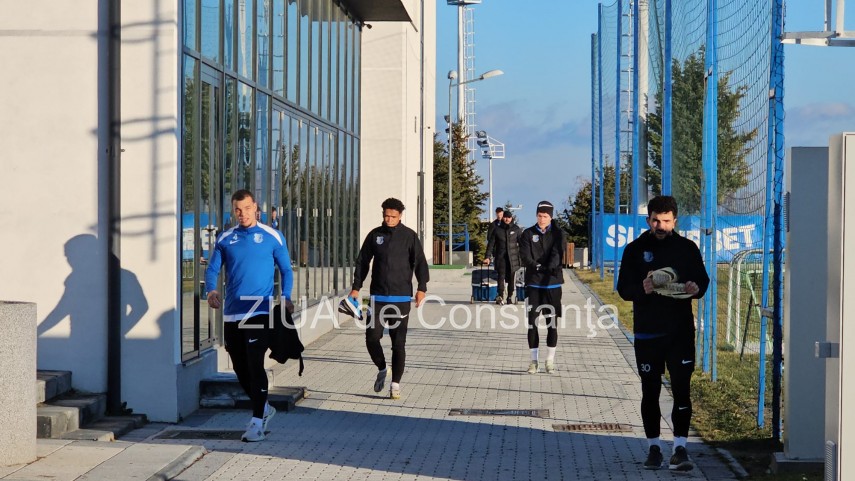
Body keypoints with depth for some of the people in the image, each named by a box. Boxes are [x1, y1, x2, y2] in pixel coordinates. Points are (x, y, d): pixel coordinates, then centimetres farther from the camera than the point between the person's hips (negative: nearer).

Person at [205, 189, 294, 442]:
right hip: (232, 313, 4)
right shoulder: (225, 239, 9)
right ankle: (264, 408, 31)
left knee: (255, 366, -12)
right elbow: (212, 269, 8)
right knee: (240, 369, 10)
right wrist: (212, 290, -13)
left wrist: (286, 297, -10)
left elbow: (286, 270, 6)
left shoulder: (272, 236, 2)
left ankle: (257, 421, -6)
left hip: (260, 311, -4)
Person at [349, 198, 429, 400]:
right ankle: (382, 369, 23)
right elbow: (362, 261, 12)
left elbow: (420, 262, -1)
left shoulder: (409, 236, 0)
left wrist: (421, 288, -11)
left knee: (398, 343, 0)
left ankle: (395, 383, 8)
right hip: (378, 297, 2)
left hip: (401, 298, -2)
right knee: (372, 337, -4)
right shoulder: (374, 235, 7)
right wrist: (356, 288, 8)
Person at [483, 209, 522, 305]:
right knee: (501, 276, -12)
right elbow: (491, 244, 6)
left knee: (511, 278, 3)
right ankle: (500, 297, -18)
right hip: (501, 257, -1)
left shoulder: (516, 229, 6)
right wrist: (487, 257, -1)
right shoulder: (497, 230, 6)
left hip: (513, 258, 1)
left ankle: (510, 297, 12)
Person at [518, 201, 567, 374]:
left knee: (552, 321, 1)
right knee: (532, 321, 0)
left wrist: (549, 268, -25)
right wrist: (537, 267, -22)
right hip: (533, 282, 0)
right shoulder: (528, 234, 6)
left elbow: (557, 254, -9)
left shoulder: (558, 234, 4)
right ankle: (533, 359, 6)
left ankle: (550, 360, 8)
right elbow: (525, 256, -5)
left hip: (552, 282, 0)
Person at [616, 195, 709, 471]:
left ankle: (680, 448, -5)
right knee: (650, 391, 7)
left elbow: (703, 280, 10)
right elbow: (623, 288, 0)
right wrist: (642, 289, -22)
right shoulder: (635, 250, 3)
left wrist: (696, 288, -14)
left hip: (680, 331, 0)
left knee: (681, 390, -6)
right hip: (647, 332, 0)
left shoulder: (687, 248, 5)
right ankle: (653, 447, 17)